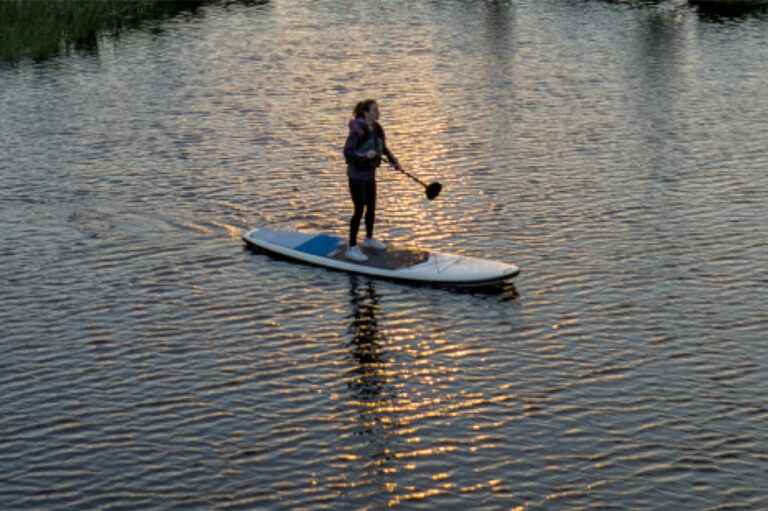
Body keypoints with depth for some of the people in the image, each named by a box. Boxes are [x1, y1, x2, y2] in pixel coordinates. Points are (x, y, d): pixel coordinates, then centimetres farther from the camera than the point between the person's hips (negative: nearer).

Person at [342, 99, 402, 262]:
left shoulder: (376, 128, 0)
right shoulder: (358, 130, -23)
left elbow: (382, 146, 17)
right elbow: (347, 152, -28)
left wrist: (394, 161, 9)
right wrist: (364, 155, -41)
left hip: (370, 174, 8)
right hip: (356, 175, -8)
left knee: (372, 207, 18)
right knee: (359, 211, -5)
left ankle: (369, 239, 39)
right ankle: (352, 249, 4)